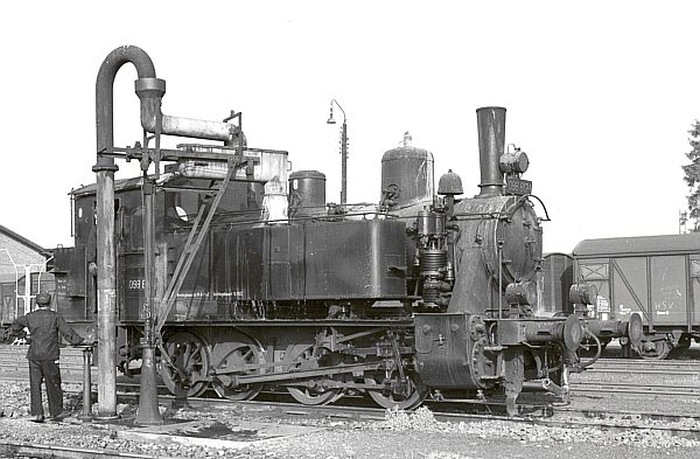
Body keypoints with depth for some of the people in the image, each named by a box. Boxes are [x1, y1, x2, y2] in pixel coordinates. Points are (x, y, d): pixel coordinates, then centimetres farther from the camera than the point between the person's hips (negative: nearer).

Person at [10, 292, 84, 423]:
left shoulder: (30, 317, 6)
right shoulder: (55, 317, -4)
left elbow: (16, 323, 24)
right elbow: (68, 332, -6)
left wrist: (17, 331, 46)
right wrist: (79, 341, 7)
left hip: (34, 356, 2)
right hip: (50, 357, -2)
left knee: (35, 385, 6)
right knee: (53, 385, 6)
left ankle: (37, 413, 3)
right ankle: (56, 413, 13)